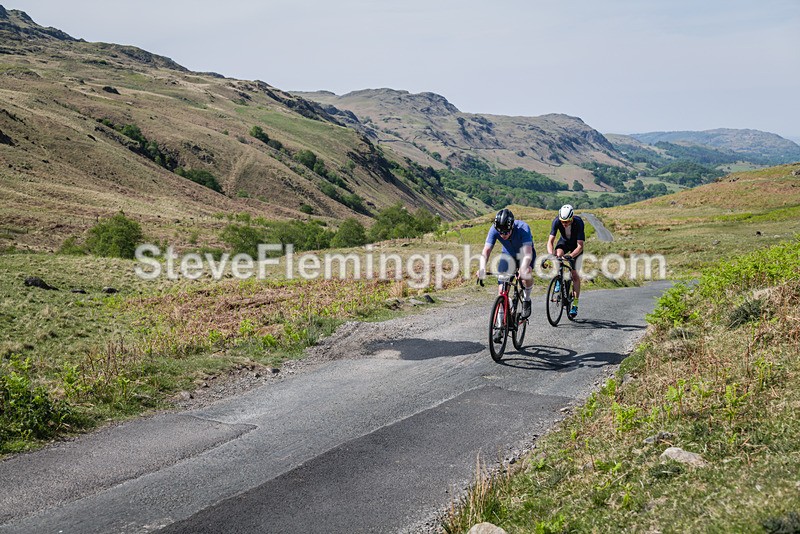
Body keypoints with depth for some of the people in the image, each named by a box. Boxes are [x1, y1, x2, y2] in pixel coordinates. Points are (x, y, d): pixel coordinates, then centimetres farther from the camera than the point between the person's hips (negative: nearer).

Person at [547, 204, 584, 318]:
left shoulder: (578, 222, -36)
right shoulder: (557, 221, -30)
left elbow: (580, 246, -37)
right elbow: (550, 241, -30)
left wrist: (571, 256, -54)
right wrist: (551, 254, -48)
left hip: (576, 244, -2)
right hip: (564, 241, 2)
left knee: (574, 274, -8)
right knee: (558, 255, -33)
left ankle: (575, 305, -1)